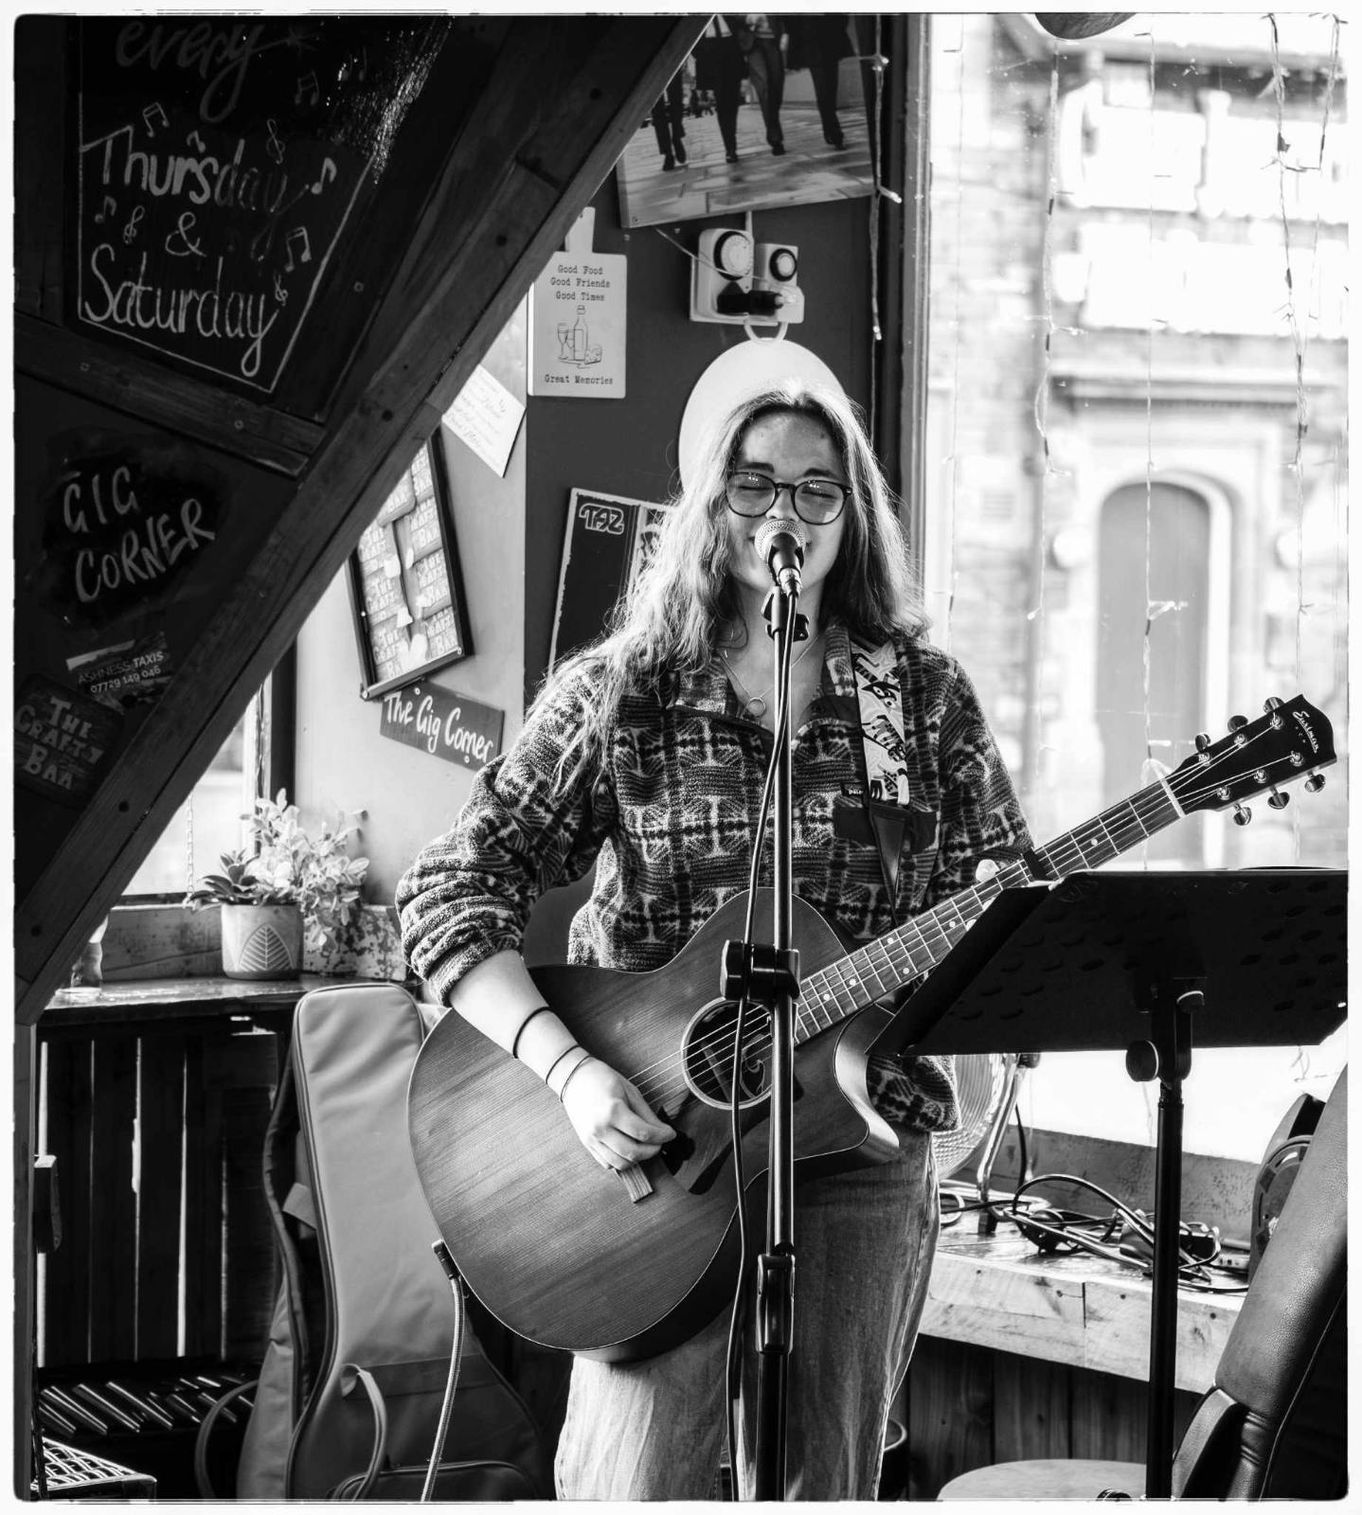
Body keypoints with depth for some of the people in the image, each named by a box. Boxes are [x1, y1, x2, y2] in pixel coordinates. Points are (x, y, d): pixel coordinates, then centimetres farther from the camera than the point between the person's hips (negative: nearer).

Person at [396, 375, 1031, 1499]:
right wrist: (567, 1069, -20)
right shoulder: (618, 695, -1)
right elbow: (448, 897, -7)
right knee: (636, 1485, -9)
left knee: (824, 1488, 8)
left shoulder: (924, 696, 5)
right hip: (656, 1149, -2)